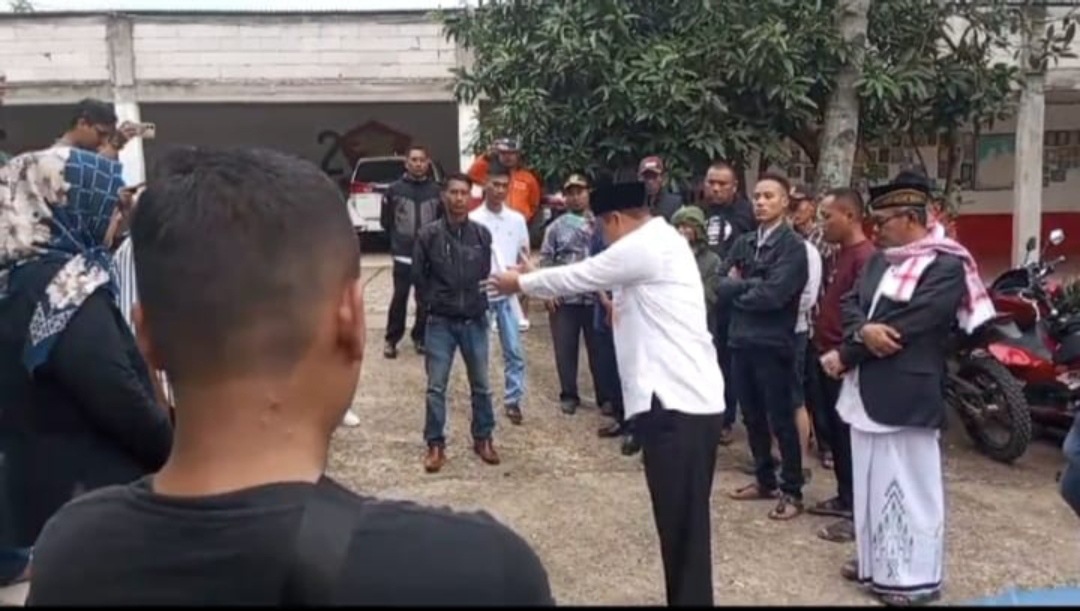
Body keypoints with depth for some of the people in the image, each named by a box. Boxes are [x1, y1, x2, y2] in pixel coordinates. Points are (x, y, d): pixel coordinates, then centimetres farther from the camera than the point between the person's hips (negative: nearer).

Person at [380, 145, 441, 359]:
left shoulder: (436, 191, 0)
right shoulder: (395, 189, -1)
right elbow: (385, 221, 9)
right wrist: (397, 238, 11)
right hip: (403, 255, -1)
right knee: (400, 297, 1)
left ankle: (420, 337, 22)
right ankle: (392, 339, 14)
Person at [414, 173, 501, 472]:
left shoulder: (482, 234, -2)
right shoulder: (428, 234, -6)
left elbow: (487, 273, 8)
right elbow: (418, 275, 2)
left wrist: (480, 301, 3)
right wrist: (432, 303, 2)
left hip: (475, 321, 2)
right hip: (440, 323, -2)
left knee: (481, 385, 11)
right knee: (436, 387, 2)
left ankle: (483, 439, 27)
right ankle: (435, 445, 14)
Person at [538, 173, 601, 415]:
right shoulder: (556, 226, 7)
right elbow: (546, 260, 4)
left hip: (596, 297, 0)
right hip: (564, 298, 1)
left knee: (599, 348, 7)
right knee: (565, 349, 6)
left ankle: (605, 396, 19)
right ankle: (569, 395, 20)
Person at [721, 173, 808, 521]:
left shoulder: (793, 246, -9)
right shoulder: (744, 243, 11)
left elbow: (772, 295, -19)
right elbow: (723, 285, 5)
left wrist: (739, 291, -4)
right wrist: (752, 286, -11)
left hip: (772, 343, -6)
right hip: (741, 340, 7)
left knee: (781, 419, 3)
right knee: (752, 417, 15)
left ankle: (792, 491, 14)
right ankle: (764, 480, 30)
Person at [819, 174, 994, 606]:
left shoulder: (946, 266, -13)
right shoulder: (881, 259, 12)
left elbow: (906, 325, -20)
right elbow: (850, 303, 4)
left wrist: (844, 355, -13)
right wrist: (863, 331, -19)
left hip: (905, 396, -8)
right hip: (867, 392, 8)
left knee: (908, 486, 4)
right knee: (871, 482, 17)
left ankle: (915, 578, 18)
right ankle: (876, 562, 32)